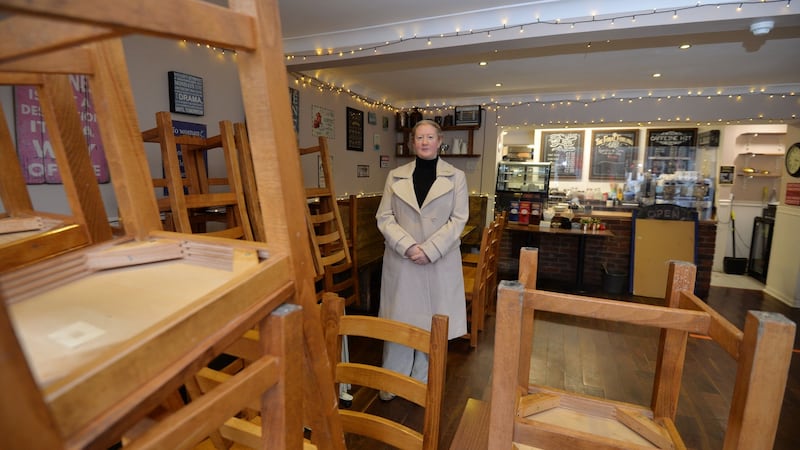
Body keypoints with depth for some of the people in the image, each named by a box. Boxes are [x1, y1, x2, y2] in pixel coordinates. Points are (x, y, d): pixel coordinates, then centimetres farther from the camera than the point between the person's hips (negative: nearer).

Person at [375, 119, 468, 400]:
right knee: (399, 320, 8)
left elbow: (458, 219, -3)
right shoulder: (396, 176, 6)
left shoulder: (456, 177, 3)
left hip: (440, 262, 0)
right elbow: (384, 217, 1)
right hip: (401, 260, 1)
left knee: (432, 322, 8)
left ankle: (422, 382, 28)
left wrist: (429, 249, -14)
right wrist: (408, 246, -14)